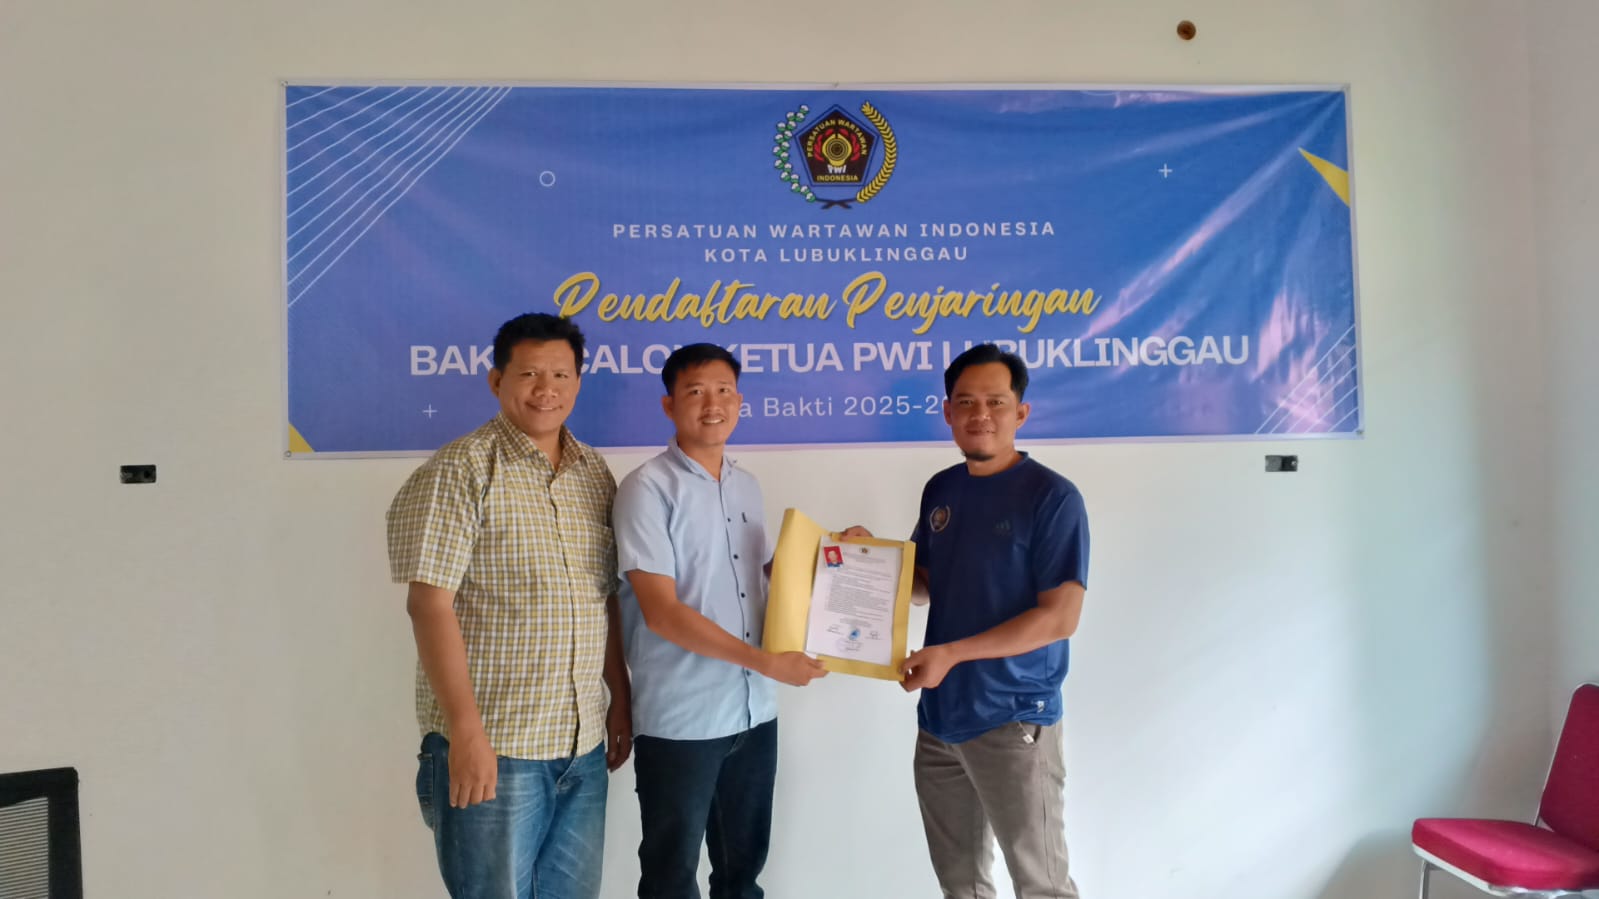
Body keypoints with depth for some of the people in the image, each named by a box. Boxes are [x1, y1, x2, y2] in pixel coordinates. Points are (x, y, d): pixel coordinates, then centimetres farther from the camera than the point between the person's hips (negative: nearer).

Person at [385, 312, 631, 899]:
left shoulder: (596, 475, 10)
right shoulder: (460, 471, -10)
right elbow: (430, 603, -15)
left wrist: (620, 702, 14)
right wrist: (466, 733, -19)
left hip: (585, 747, 6)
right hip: (493, 749, -6)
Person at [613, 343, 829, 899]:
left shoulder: (746, 486, 8)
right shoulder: (648, 488, -12)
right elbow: (661, 612, -18)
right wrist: (767, 662, -20)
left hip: (755, 712, 6)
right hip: (679, 722, -6)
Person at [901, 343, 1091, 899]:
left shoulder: (1052, 497, -13)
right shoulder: (940, 490, 7)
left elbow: (1061, 617, -17)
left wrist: (952, 653, -21)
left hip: (1014, 721, -6)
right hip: (939, 716, 6)